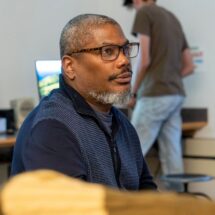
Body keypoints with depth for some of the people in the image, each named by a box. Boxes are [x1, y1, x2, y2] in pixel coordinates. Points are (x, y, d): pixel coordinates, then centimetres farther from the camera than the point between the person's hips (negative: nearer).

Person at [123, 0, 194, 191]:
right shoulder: (173, 18, 20)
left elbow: (144, 59, -10)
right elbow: (189, 67, 20)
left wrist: (134, 92, 1)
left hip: (155, 95, -8)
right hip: (176, 95, 8)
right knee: (172, 156, 6)